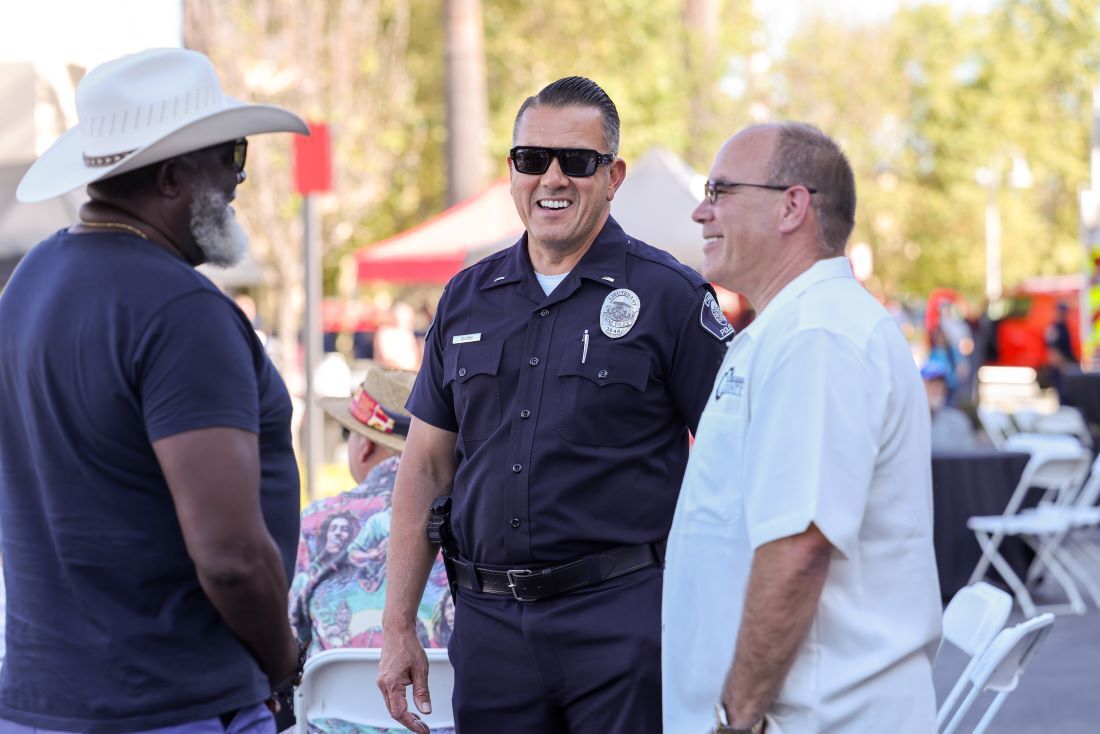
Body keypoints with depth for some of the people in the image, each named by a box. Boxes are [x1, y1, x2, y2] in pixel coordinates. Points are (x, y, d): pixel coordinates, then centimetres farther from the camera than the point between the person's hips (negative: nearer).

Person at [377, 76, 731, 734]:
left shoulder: (669, 296, -2)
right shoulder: (466, 299, 12)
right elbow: (427, 468, 14)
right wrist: (399, 629, 10)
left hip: (622, 617, -4)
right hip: (489, 623, 4)